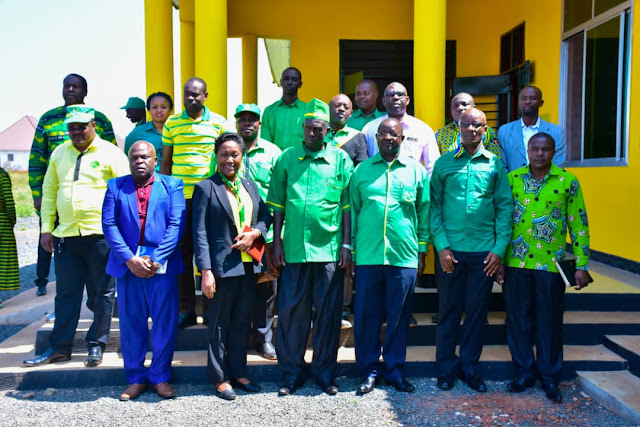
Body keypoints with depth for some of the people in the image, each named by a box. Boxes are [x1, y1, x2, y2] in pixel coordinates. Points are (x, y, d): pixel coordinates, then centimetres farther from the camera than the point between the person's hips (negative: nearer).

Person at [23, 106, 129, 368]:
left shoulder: (110, 153, -3)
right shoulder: (59, 154, 12)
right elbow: (49, 193, 14)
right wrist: (46, 228, 9)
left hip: (101, 235, -4)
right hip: (66, 235, 5)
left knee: (102, 293, 6)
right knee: (66, 293, 11)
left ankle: (97, 345, 18)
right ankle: (60, 347, 21)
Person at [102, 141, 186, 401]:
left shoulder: (172, 185, 7)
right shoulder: (115, 186, 10)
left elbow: (176, 224, -3)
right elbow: (109, 225, 0)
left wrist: (155, 259, -13)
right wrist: (130, 260, -12)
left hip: (162, 265, -1)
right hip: (127, 265, 1)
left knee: (165, 322, 3)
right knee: (131, 323, 7)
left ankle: (160, 376, 18)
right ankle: (136, 378, 21)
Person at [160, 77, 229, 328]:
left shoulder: (218, 122, 3)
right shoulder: (172, 124, 7)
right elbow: (165, 162, 11)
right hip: (179, 197, 2)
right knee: (182, 251, 5)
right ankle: (186, 309, 15)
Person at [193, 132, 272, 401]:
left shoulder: (250, 186, 12)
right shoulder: (205, 188, -4)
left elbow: (266, 216, 14)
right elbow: (200, 233, -9)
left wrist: (254, 233, -8)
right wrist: (206, 271, -15)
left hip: (249, 265, 5)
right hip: (222, 266, -5)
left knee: (242, 322, 14)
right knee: (220, 324, 7)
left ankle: (238, 372, 28)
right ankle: (220, 378, 20)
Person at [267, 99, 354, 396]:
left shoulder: (340, 160, 4)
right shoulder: (287, 159, 6)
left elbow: (347, 205, 4)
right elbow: (278, 204, 8)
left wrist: (346, 244, -1)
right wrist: (277, 241, 3)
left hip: (329, 249, -1)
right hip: (294, 249, 1)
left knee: (327, 312, 7)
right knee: (291, 310, 5)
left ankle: (324, 372, 22)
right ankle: (292, 372, 20)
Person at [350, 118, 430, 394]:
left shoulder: (416, 170, 7)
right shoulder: (362, 170, 8)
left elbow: (424, 213, 10)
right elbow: (352, 211, 10)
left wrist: (422, 252, 7)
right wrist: (350, 250, 6)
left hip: (404, 257, 0)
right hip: (368, 256, 0)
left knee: (399, 317, 7)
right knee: (366, 315, 4)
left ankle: (394, 370, 22)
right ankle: (370, 370, 19)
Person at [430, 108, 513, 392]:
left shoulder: (495, 165, 6)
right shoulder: (444, 164, 4)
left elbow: (505, 208, 4)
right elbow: (434, 207, 2)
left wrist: (499, 249, -4)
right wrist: (441, 246, -7)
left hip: (484, 251, 1)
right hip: (451, 249, -1)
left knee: (477, 311, 9)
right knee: (449, 311, 8)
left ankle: (469, 366, 24)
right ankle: (446, 367, 22)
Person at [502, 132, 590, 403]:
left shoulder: (568, 182, 1)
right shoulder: (512, 179, 4)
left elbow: (578, 224, 3)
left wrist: (582, 265, 0)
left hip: (551, 264, -1)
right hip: (516, 262, 1)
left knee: (550, 321, 7)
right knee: (518, 318, 8)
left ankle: (550, 378, 22)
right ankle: (524, 372, 25)